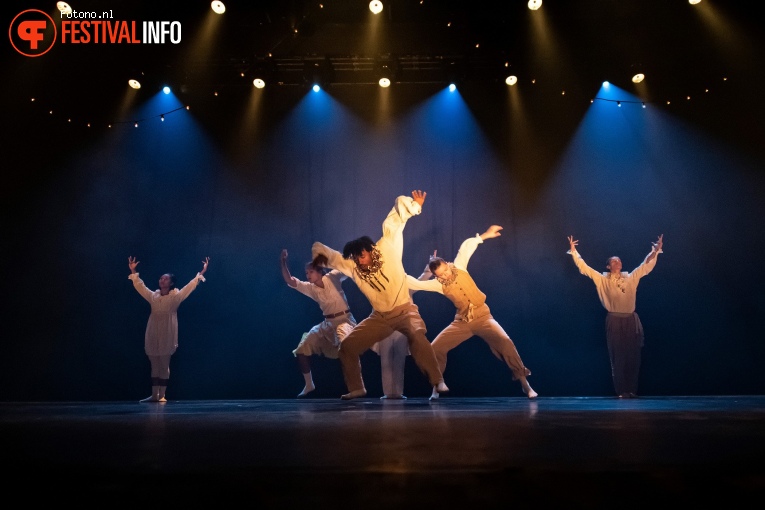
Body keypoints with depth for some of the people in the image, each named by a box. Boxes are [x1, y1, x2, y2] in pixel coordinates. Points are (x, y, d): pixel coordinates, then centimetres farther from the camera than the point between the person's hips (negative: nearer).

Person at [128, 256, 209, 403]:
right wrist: (133, 272, 16)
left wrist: (201, 273, -16)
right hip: (153, 335, 4)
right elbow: (140, 286, 18)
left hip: (167, 336, -4)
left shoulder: (176, 297, -2)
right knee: (154, 365, 8)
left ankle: (162, 395, 7)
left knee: (164, 366, 1)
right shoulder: (153, 296, 11)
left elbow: (190, 286, -9)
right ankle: (154, 395, 14)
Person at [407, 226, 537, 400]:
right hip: (461, 322, 2)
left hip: (482, 317, -2)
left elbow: (467, 246, -9)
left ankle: (524, 382, -12)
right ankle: (436, 387, 8)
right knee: (436, 348, -8)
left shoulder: (459, 266, -7)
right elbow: (416, 284, -9)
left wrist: (485, 235, -14)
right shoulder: (438, 284, -6)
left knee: (505, 341, -23)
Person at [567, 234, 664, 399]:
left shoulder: (631, 278, 9)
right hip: (614, 321, -2)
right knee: (617, 357, 1)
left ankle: (632, 390, 13)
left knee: (633, 357, 4)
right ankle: (621, 391, 9)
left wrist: (656, 251, 7)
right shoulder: (602, 280, 3)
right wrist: (574, 251, -6)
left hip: (631, 321, 3)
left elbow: (646, 266, 13)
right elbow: (584, 268, -1)